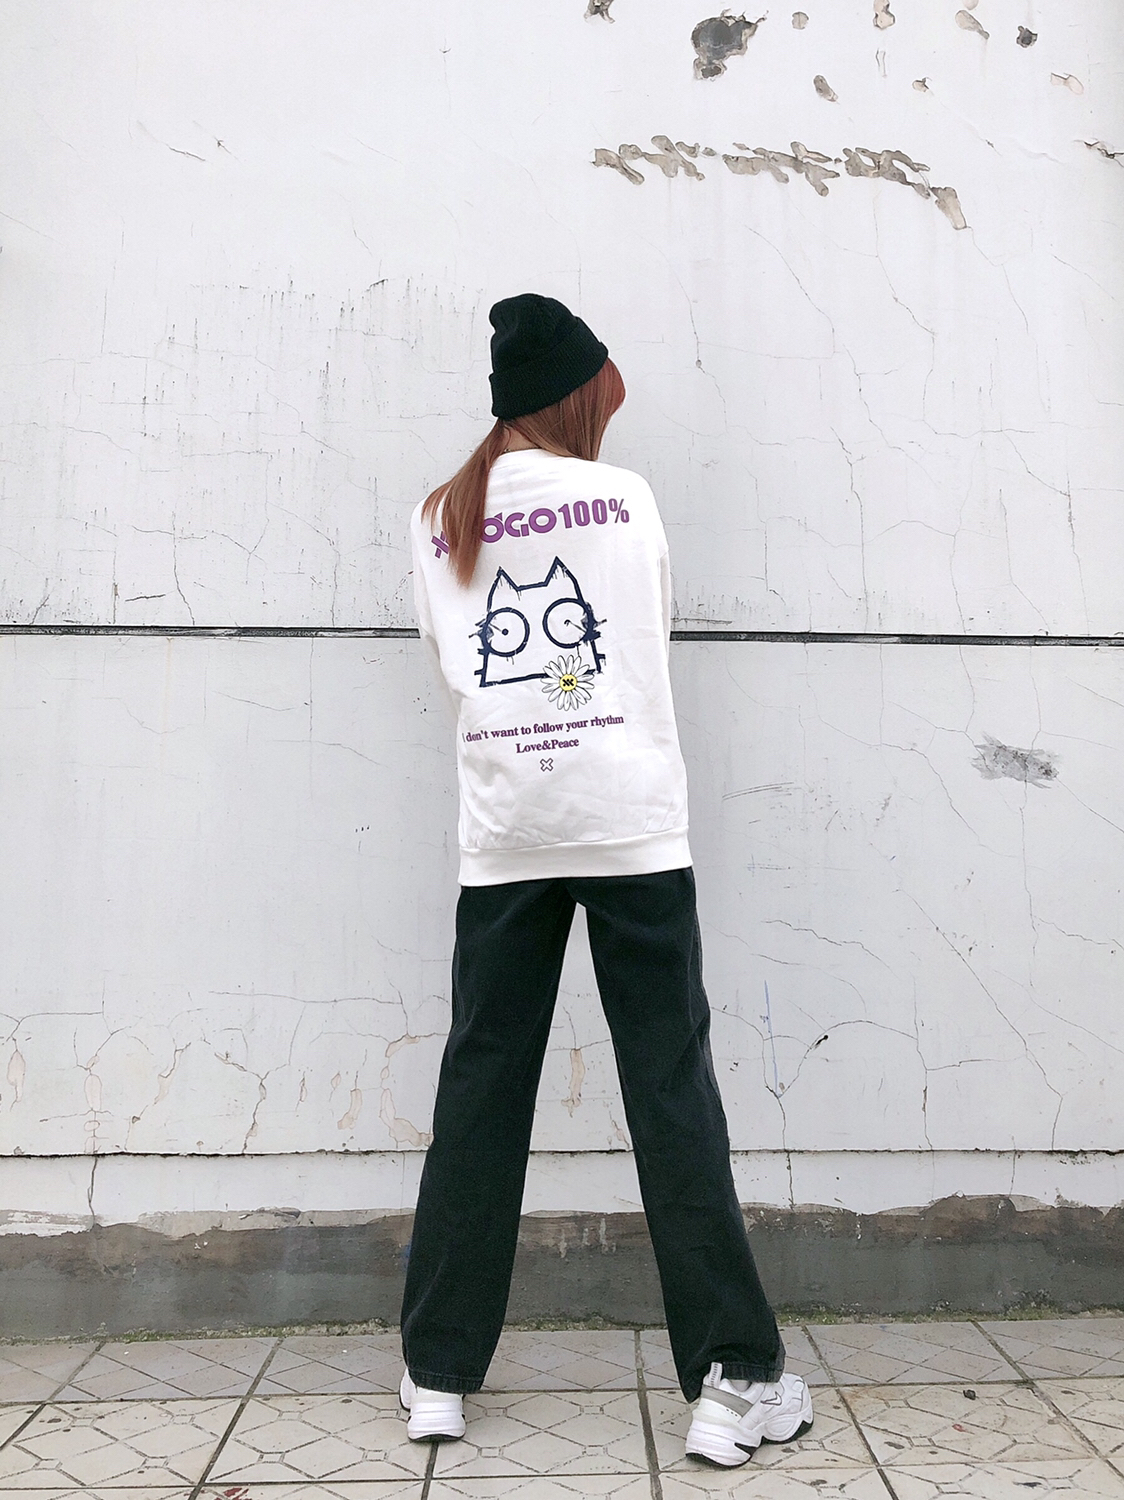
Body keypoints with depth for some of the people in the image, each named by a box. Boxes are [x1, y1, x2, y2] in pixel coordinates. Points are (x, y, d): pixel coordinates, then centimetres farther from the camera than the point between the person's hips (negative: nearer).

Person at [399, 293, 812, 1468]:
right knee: (672, 1091, 0)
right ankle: (734, 1378, 5)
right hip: (632, 822, -2)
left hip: (502, 832, 3)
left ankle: (438, 1373, 15)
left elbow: (447, 649, 14)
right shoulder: (624, 496, 5)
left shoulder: (438, 521, 10)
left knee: (479, 1093, 8)